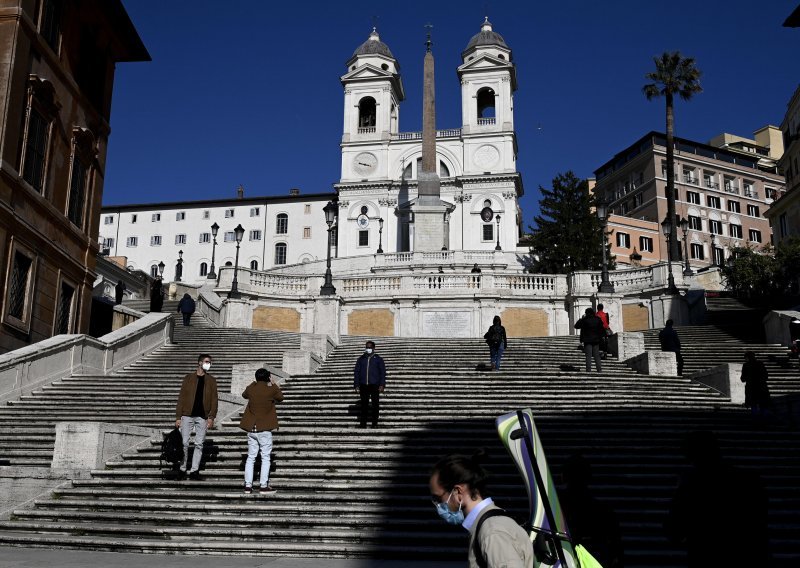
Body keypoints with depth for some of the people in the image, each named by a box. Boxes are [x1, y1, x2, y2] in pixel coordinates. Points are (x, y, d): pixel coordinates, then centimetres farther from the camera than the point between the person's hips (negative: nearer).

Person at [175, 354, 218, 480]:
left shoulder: (211, 381, 10)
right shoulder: (188, 378, 7)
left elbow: (214, 400, 5)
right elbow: (181, 398, 5)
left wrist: (211, 417, -7)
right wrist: (178, 417, -1)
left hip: (202, 416, 1)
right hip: (187, 415, -1)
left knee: (199, 444, 0)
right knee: (184, 443, -2)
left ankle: (194, 470, 6)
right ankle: (182, 469, 10)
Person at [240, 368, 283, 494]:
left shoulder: (251, 388, 1)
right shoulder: (271, 390, -9)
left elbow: (244, 395, 25)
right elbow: (280, 398, 12)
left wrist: (253, 384, 30)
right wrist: (274, 385, 21)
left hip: (251, 428, 4)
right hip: (264, 429, -4)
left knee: (251, 457, 10)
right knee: (265, 457, 2)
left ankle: (248, 485, 10)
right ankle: (263, 485, 0)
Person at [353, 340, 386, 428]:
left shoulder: (378, 359, 6)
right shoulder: (361, 359, 12)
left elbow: (383, 372, 4)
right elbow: (356, 372, 12)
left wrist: (382, 385, -5)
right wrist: (356, 385, 3)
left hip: (374, 385, -1)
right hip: (363, 386, 2)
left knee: (375, 405, -1)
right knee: (364, 405, 1)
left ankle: (374, 424, 5)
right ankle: (363, 425, 4)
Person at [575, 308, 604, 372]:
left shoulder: (584, 320, -9)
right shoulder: (598, 319, 3)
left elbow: (576, 326, 1)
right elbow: (602, 329, 4)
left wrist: (581, 318, 9)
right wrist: (600, 337, 13)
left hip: (587, 340, -3)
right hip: (596, 340, 3)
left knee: (588, 356, -2)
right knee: (596, 355, 8)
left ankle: (588, 369, -7)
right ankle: (599, 369, 5)